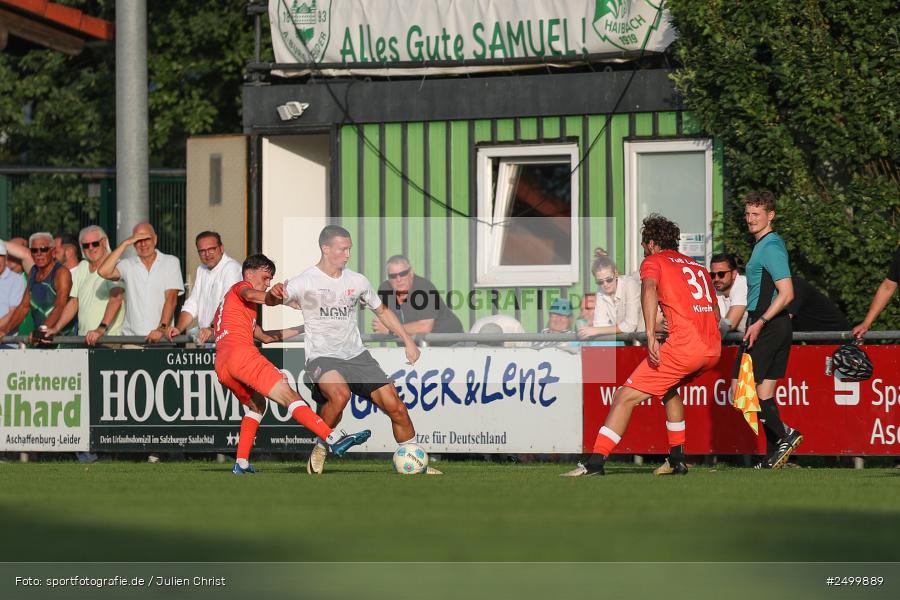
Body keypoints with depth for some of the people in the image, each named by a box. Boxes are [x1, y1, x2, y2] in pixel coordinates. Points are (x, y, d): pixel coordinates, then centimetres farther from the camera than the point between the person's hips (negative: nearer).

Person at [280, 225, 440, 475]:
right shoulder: (305, 282, -6)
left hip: (357, 356, 5)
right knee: (340, 394, -37)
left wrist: (408, 341, 14)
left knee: (396, 406, -5)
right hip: (322, 358, -5)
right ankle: (319, 450, -14)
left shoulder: (357, 281, 7)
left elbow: (382, 311, 22)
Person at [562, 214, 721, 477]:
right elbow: (715, 310, 31)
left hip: (684, 346, -7)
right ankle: (677, 459, 28)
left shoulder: (653, 261, 7)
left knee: (625, 397, -3)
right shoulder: (698, 266, 26)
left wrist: (651, 336, -26)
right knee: (669, 387, 34)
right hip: (713, 347, 7)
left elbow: (649, 290, -16)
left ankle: (595, 462, -11)